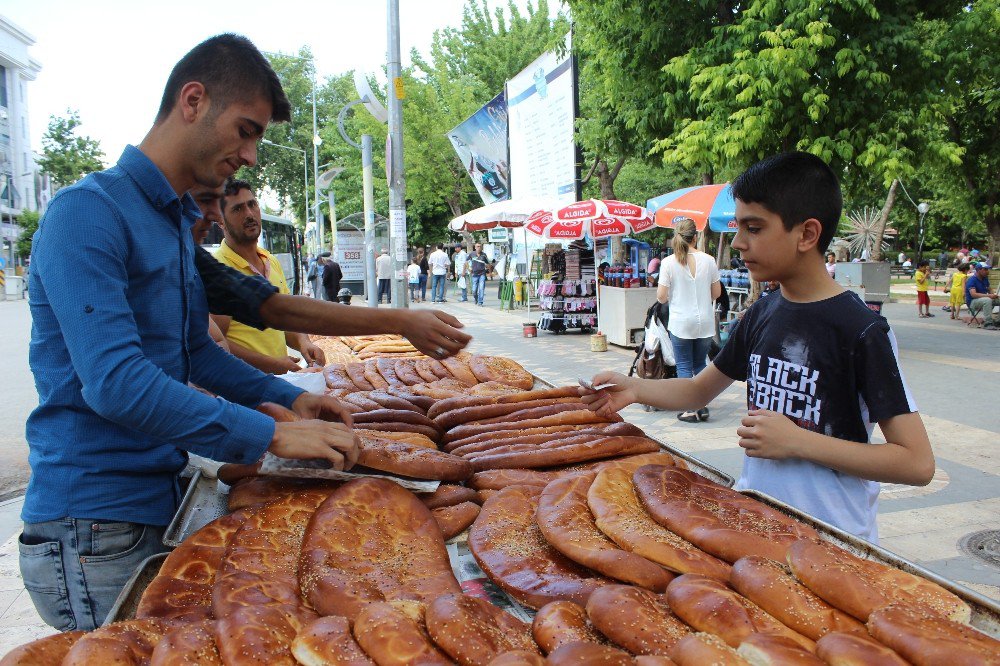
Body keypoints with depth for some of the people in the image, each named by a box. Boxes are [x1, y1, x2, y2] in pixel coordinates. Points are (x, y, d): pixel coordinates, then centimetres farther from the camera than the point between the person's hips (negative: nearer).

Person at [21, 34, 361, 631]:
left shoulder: (180, 222, 11)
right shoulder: (88, 211, -17)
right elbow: (113, 381, -28)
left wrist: (289, 397, 8)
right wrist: (271, 434, -27)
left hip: (159, 501, 8)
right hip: (94, 522, -8)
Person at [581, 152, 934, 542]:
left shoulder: (861, 330, -18)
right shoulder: (761, 315, 2)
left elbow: (918, 463, -18)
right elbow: (699, 390, 13)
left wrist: (796, 441, -22)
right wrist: (634, 389, -6)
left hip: (832, 538, -5)